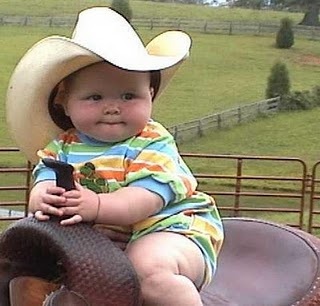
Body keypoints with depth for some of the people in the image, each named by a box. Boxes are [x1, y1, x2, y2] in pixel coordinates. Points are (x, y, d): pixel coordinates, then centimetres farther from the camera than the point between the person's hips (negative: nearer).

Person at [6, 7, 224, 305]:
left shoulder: (153, 144, -11)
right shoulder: (61, 148, 4)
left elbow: (146, 198, -24)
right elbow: (42, 184, -7)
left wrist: (96, 206, -41)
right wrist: (44, 201, -32)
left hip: (167, 228, -5)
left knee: (150, 270, -35)